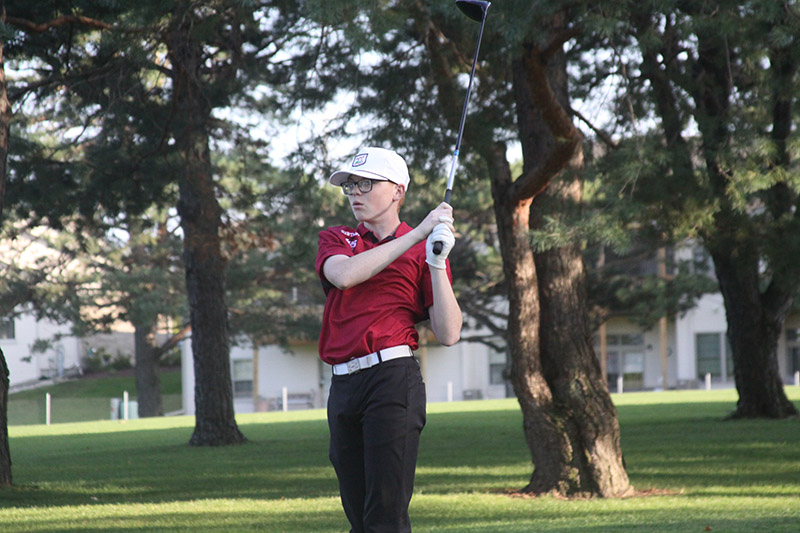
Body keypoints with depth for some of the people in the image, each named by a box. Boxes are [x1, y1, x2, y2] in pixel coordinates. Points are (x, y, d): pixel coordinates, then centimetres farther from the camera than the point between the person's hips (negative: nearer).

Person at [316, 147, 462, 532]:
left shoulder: (424, 249, 9)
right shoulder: (335, 240, 17)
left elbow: (448, 335, -1)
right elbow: (345, 275, -9)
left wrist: (437, 263, -10)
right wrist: (417, 234, -11)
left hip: (392, 380, -5)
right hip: (343, 385, 5)